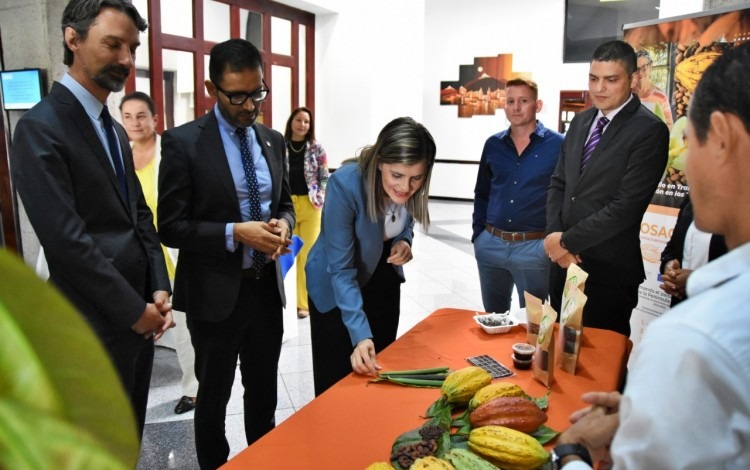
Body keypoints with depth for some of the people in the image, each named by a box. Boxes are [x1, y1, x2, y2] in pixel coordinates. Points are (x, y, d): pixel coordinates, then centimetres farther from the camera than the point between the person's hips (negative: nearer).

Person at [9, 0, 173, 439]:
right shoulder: (41, 127, -15)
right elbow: (66, 239, -22)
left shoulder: (115, 130, 12)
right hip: (96, 325, -7)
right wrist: (134, 309, -16)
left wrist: (159, 289, -1)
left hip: (138, 313, 8)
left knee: (131, 436, 22)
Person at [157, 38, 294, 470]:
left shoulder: (273, 140, 4)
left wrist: (283, 223, -10)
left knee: (265, 391, 21)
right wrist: (235, 234, -25)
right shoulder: (183, 142, -12)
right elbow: (171, 227, -13)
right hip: (216, 293, -5)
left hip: (266, 288, 5)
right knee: (214, 396, 16)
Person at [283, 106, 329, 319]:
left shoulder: (316, 148, 2)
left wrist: (320, 198, -7)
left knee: (308, 254, 1)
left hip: (310, 205, -1)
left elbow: (325, 177, 3)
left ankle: (305, 301, 12)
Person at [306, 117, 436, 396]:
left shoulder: (410, 187, -19)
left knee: (380, 368, 19)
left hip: (383, 276, 5)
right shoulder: (345, 184, -34)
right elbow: (340, 269, -32)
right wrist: (360, 334, -40)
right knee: (338, 380, 6)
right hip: (335, 286, -4)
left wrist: (404, 241, -19)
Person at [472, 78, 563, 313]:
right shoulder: (493, 144, 6)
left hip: (534, 247, -3)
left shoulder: (558, 144, -5)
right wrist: (477, 232, 8)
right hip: (490, 244, 4)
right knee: (492, 317, 17)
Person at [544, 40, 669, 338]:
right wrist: (554, 235, -6)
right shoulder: (581, 122, 9)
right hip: (563, 260, 6)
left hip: (609, 268, -6)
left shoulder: (649, 130, -13)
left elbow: (626, 206, -19)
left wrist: (567, 241, -13)